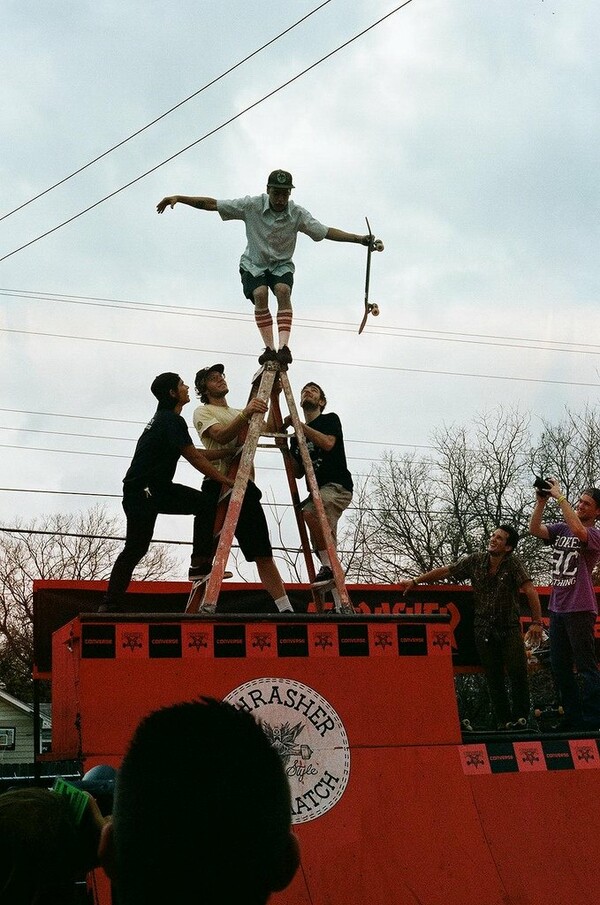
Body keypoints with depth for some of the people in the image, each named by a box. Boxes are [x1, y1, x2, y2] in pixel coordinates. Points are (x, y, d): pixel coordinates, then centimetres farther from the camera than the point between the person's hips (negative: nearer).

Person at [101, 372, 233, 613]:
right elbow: (194, 459, -15)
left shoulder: (165, 418, 18)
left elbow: (194, 454, 22)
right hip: (142, 491, -10)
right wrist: (228, 481, -12)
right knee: (136, 548, -8)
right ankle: (112, 604, -5)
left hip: (157, 488, 10)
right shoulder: (171, 420, -13)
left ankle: (200, 565, 1)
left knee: (204, 503, 5)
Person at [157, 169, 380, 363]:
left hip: (281, 264, 0)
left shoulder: (297, 214, -12)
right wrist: (178, 198, -21)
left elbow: (326, 231, -10)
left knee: (283, 290, -30)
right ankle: (269, 348, -26)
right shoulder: (251, 205, -16)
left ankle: (283, 346, -37)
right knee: (260, 294, -29)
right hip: (254, 264, 0)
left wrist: (358, 239, -18)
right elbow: (211, 204, -15)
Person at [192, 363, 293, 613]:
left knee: (263, 552, 1)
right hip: (218, 485, -6)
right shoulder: (203, 412, 7)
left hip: (244, 485, 6)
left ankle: (286, 609, -2)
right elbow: (222, 436, -13)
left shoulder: (239, 414, 28)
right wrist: (246, 414, -29)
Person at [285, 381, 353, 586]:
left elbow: (328, 443, -15)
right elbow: (298, 472, 17)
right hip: (318, 491, 8)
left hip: (338, 486, -8)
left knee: (310, 512, -33)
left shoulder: (330, 419, 6)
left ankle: (329, 567, -29)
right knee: (320, 544, 0)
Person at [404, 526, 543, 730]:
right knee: (493, 676, 1)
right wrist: (416, 581, 12)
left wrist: (537, 622, -22)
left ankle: (520, 716, 0)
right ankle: (503, 720, 6)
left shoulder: (513, 563, -9)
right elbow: (445, 571, 9)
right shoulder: (475, 561, 1)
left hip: (510, 627, -2)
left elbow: (530, 591, -15)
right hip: (484, 628, 3)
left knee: (518, 671, -13)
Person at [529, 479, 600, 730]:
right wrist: (541, 502, -10)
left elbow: (578, 530, -25)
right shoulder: (561, 528, 13)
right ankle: (574, 716, 18)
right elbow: (535, 530, 1)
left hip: (579, 608, -7)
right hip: (557, 607, 7)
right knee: (560, 667, 10)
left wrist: (560, 497, -22)